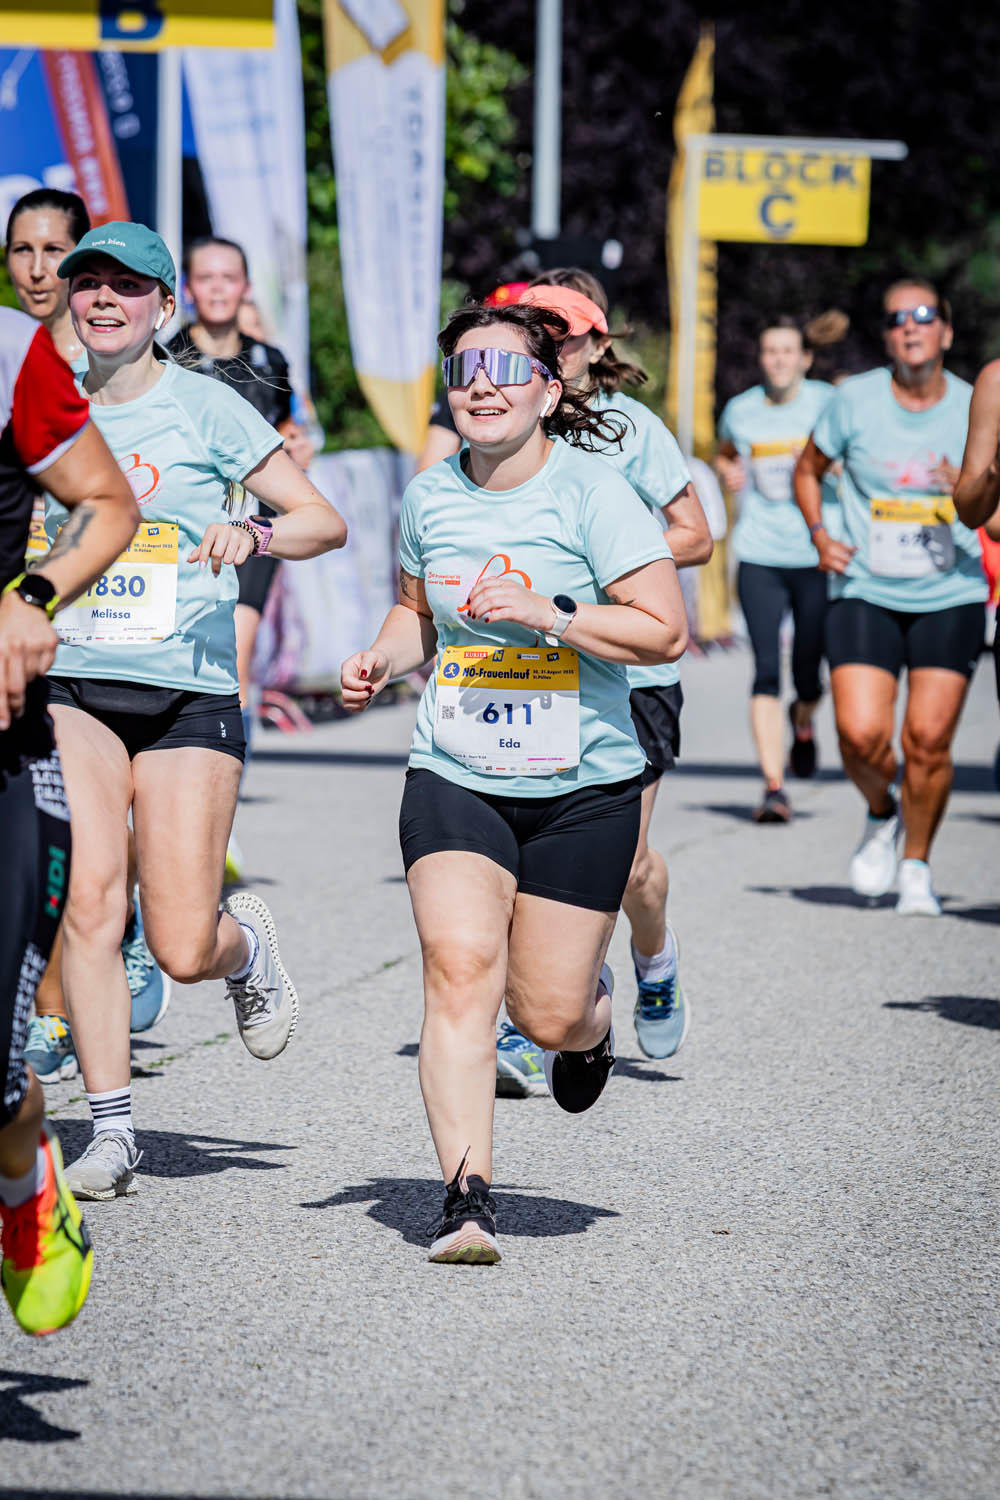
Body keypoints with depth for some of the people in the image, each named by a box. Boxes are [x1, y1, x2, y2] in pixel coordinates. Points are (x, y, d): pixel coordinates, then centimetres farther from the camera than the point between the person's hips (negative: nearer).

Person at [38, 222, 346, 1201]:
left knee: (184, 950, -7)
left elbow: (325, 522, 1)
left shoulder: (205, 407, 0)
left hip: (190, 691, -2)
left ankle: (248, 947, 31)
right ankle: (110, 1133, -7)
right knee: (89, 899, -16)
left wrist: (253, 533, -19)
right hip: (74, 685, 2)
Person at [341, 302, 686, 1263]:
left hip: (582, 787, -2)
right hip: (454, 778, 3)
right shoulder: (429, 498, 6)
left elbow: (663, 631, -13)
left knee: (548, 1015, 1)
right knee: (459, 965, -19)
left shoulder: (591, 492, -9)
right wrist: (382, 661, 4)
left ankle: (593, 1017, 40)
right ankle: (466, 1193, -20)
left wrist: (545, 612, -22)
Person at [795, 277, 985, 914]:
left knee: (929, 741, -6)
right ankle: (882, 814, 21)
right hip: (865, 593, 0)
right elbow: (808, 469, 15)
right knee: (861, 735, -13)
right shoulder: (856, 399, -2)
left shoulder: (976, 410, -1)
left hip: (950, 598, 0)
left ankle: (917, 866, 16)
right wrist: (820, 536, 0)